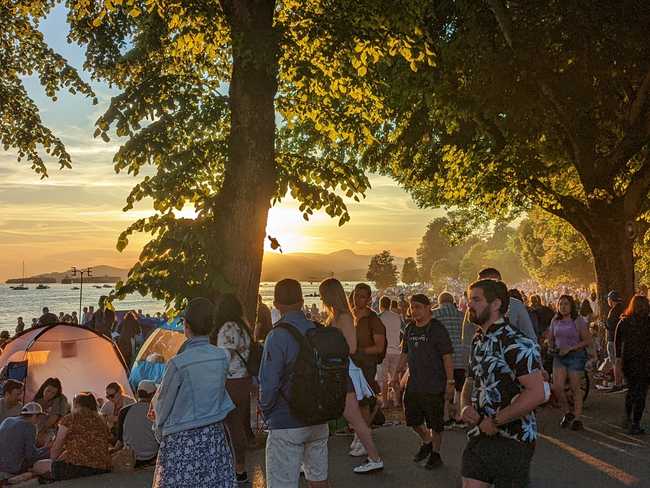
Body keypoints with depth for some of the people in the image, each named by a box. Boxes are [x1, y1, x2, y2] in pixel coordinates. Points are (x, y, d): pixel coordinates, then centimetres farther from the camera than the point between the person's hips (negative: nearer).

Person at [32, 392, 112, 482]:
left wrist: (52, 462, 25)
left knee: (38, 466, 12)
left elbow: (56, 447, 5)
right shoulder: (102, 422, 16)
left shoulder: (70, 418, 1)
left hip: (76, 467, -7)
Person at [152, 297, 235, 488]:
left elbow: (164, 404, -4)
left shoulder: (178, 364, -17)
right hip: (215, 435, 5)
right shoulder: (223, 356, -4)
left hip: (181, 441, -4)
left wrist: (160, 433, 14)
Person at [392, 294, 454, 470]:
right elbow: (405, 354, 19)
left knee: (435, 423, 5)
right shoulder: (410, 329, 8)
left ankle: (435, 453, 22)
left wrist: (450, 381, -16)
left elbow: (447, 357, -13)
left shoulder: (437, 329, -11)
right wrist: (397, 373, 13)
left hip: (434, 386, -6)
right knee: (412, 419, 14)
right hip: (413, 384, 6)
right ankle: (426, 442, 39)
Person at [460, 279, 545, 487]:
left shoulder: (516, 343, -16)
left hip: (512, 440, -7)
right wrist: (465, 407, -1)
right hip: (478, 436, 7)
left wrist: (495, 421, -19)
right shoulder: (478, 340, 11)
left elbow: (536, 393, -23)